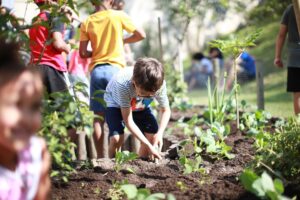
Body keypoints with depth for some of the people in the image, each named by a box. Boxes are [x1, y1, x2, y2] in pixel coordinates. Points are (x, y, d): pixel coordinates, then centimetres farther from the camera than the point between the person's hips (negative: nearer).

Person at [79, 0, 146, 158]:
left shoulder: (87, 23, 2)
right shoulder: (119, 16, -2)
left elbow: (83, 53, 0)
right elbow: (141, 35, 0)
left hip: (96, 70, 2)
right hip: (115, 68, -2)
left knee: (99, 116, 3)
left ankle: (100, 156, 1)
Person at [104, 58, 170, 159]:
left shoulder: (159, 85, -34)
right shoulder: (123, 84, -43)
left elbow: (165, 110, -15)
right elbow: (128, 120, -35)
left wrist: (160, 134, -32)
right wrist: (148, 146, -39)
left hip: (140, 106, 4)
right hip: (116, 104, -4)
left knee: (153, 135, -12)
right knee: (116, 138, -26)